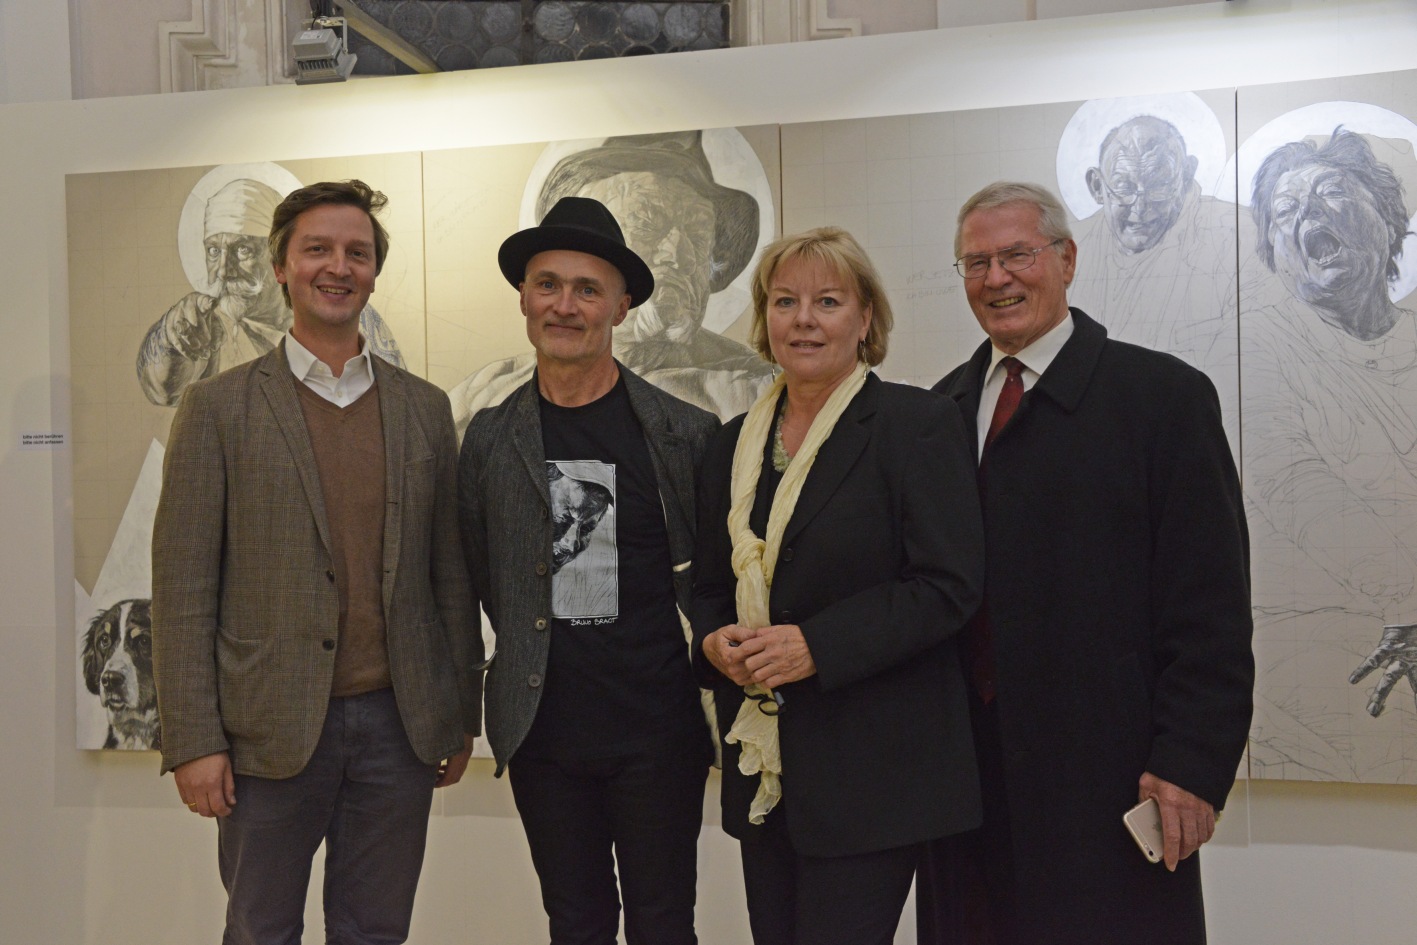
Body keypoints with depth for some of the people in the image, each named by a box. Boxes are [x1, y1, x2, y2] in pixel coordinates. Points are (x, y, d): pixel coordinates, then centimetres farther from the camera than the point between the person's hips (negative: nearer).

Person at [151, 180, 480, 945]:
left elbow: (451, 574, 9)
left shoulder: (424, 408, 7)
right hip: (270, 730, -2)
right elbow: (183, 587, -4)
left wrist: (461, 716, 8)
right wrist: (193, 740, -8)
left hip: (399, 724, 3)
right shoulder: (219, 408, -1)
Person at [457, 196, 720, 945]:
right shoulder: (491, 438, 1)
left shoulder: (687, 434, -6)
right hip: (544, 734, 2)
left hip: (657, 733, -2)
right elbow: (480, 575, 12)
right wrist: (538, 653, 8)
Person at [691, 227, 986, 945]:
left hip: (873, 767, -6)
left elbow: (949, 585, -13)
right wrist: (714, 641, -5)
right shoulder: (735, 442, 12)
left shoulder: (917, 423, -6)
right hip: (761, 769, 6)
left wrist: (817, 644, -20)